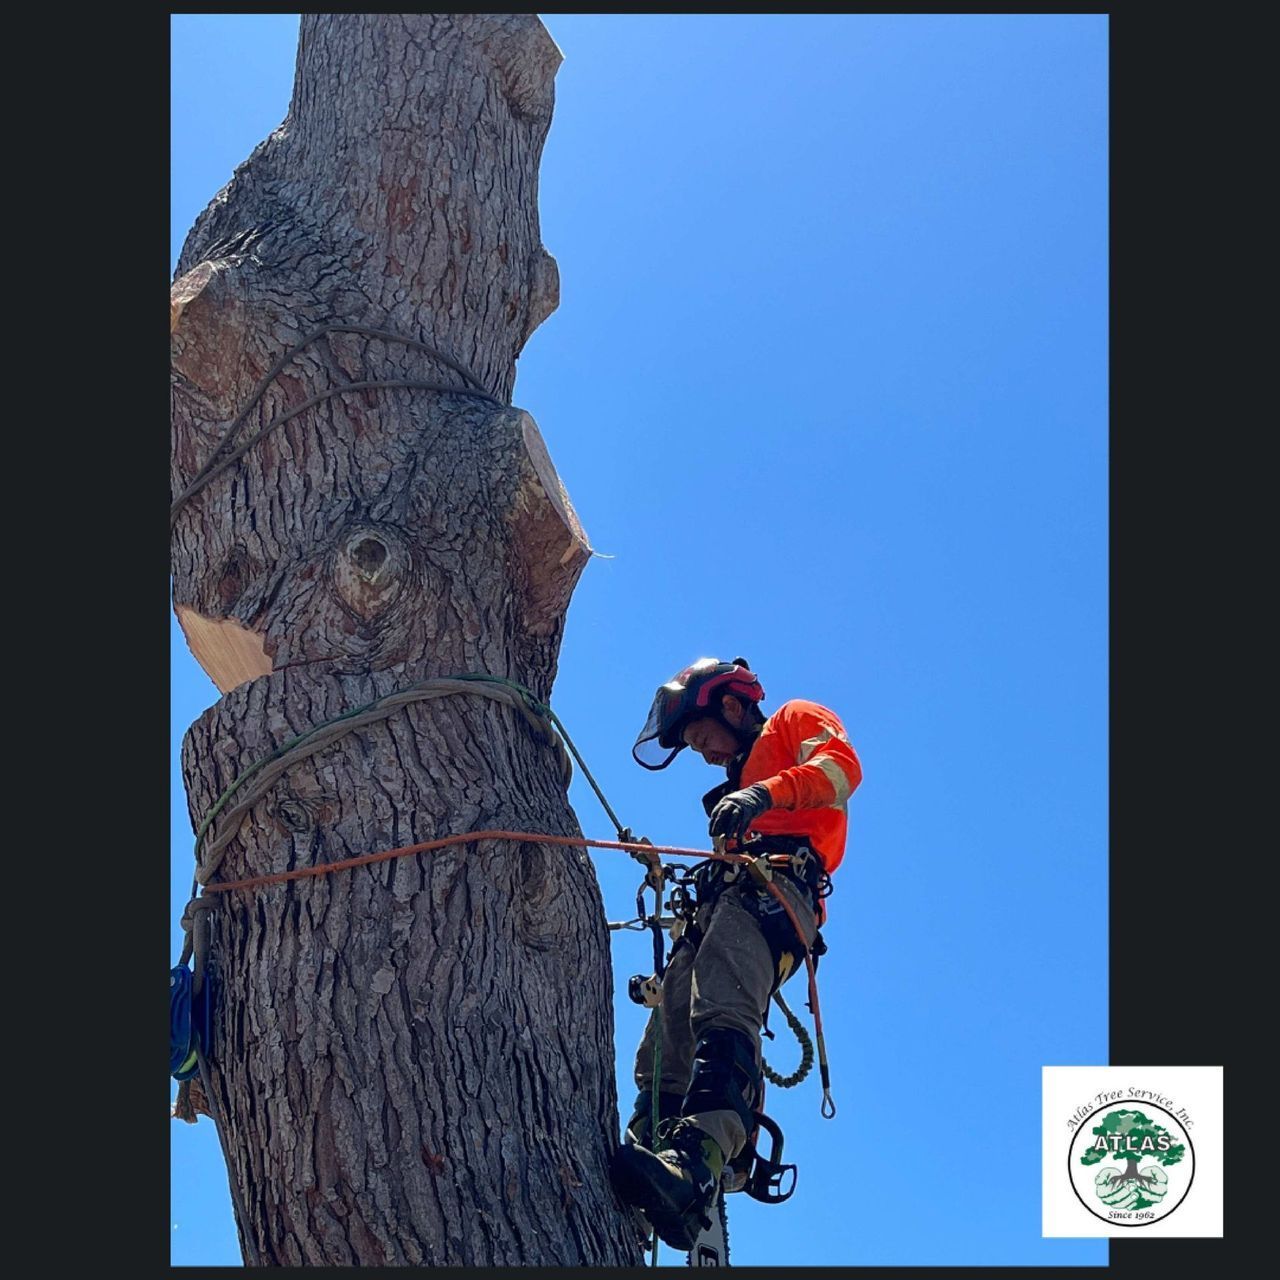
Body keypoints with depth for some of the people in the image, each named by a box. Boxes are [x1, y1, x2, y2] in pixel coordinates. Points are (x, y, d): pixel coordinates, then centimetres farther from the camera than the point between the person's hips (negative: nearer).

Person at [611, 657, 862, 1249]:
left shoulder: (796, 720, 18)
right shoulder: (742, 775, 42)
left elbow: (842, 765, -5)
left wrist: (766, 793, -21)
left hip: (776, 884, -10)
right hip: (722, 899, 10)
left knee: (723, 1017, -33)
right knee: (663, 1053, -7)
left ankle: (696, 1165, -51)